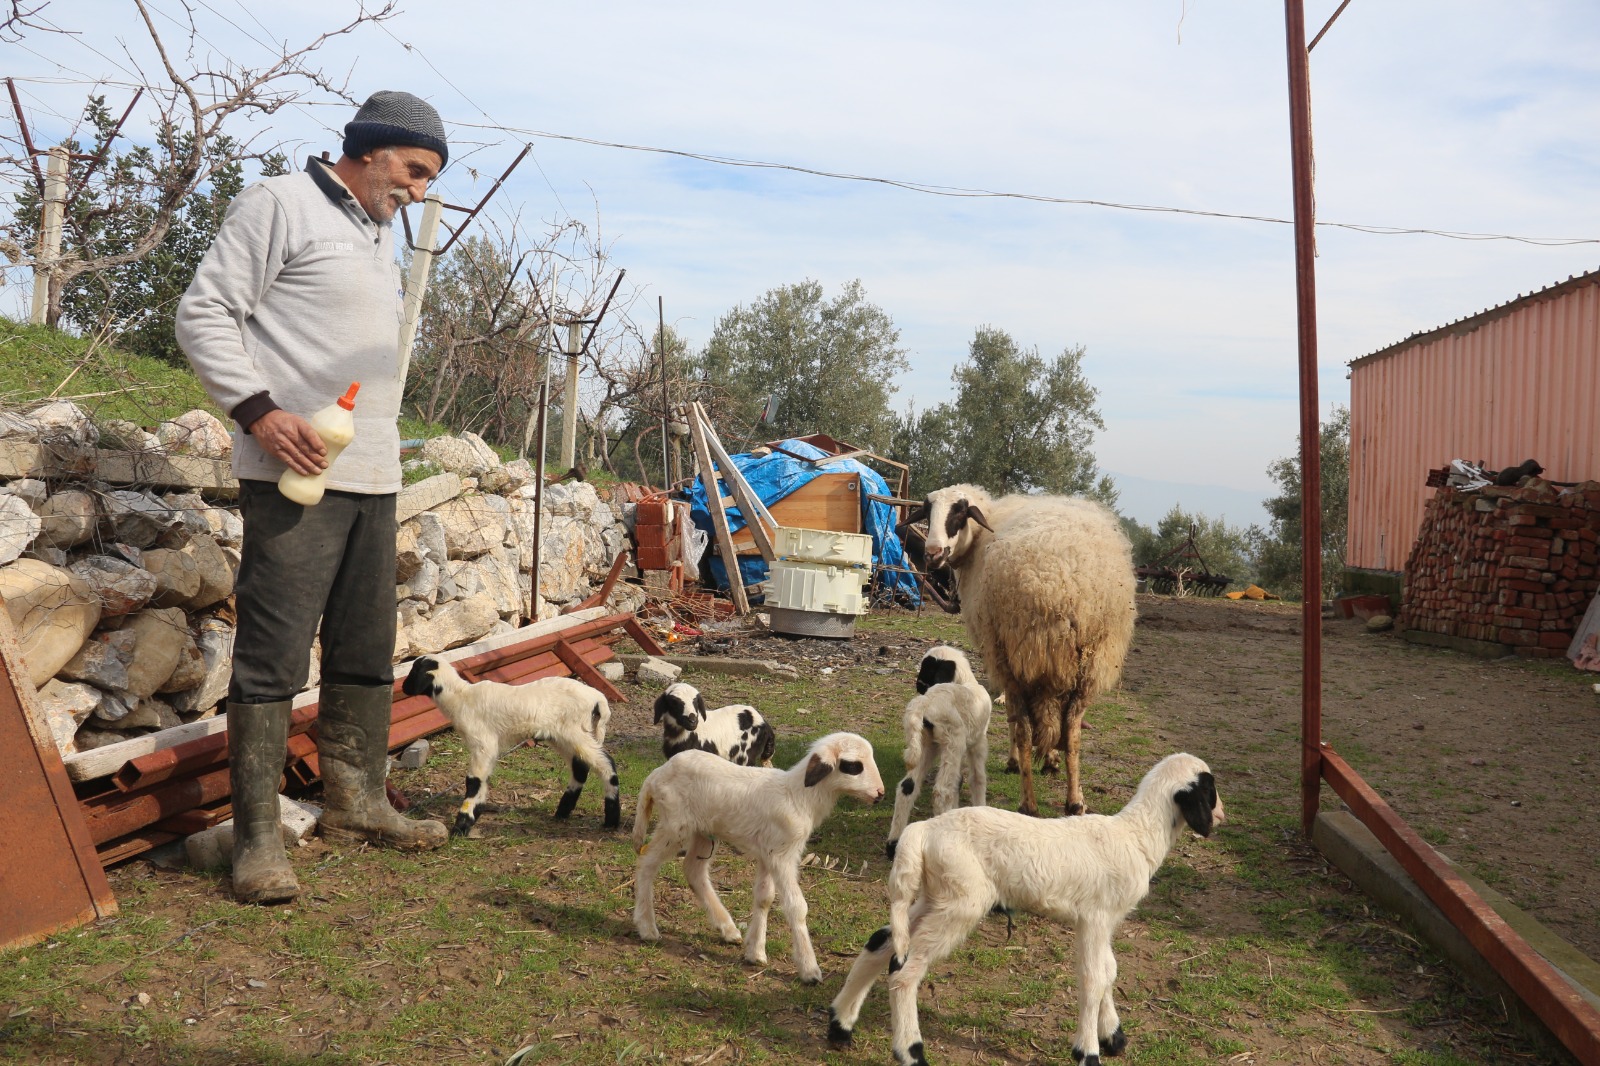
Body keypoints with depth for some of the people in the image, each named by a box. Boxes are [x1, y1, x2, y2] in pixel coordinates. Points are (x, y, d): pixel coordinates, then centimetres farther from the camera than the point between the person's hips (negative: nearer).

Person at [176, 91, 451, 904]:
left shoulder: (382, 236, 22)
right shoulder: (280, 205, -3)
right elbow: (204, 315, -8)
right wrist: (258, 409, -18)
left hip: (372, 478, 9)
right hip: (295, 472, -8)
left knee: (366, 652, 13)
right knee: (273, 654, -7)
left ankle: (355, 802, 24)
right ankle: (258, 837, 0)